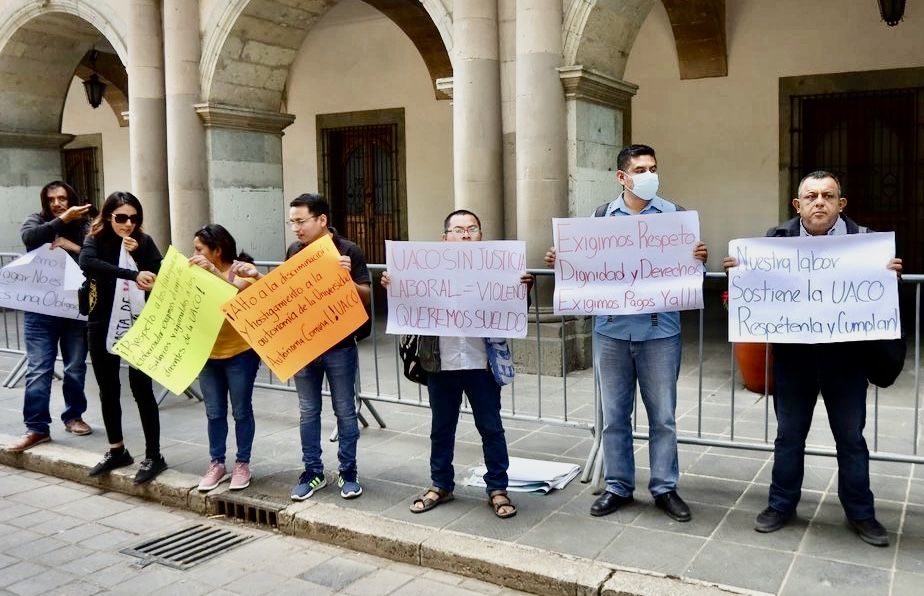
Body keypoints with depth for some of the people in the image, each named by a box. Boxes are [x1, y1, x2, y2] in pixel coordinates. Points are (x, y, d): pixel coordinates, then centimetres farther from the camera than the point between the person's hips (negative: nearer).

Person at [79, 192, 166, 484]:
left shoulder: (144, 242, -2)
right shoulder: (96, 240, -4)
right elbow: (86, 263, -27)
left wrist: (137, 253, -20)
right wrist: (133, 275, -36)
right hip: (102, 325, 2)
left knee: (141, 389, -3)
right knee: (108, 390, 11)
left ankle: (153, 456, 5)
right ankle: (117, 450, 26)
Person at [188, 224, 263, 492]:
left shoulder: (243, 270, -9)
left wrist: (215, 272, -34)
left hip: (240, 353, -5)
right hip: (207, 354, 5)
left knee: (241, 411, 7)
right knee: (214, 413, 11)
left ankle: (242, 464, 20)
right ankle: (217, 464, 24)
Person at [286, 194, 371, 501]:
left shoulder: (349, 251, -8)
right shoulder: (293, 251, 4)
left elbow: (366, 297, -8)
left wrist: (348, 277, -24)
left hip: (339, 346, -4)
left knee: (344, 411, 7)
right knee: (308, 412, 11)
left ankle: (348, 474, 18)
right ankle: (313, 472, 23)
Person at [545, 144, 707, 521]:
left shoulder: (675, 215, 3)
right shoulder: (602, 216, 6)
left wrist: (699, 259, -20)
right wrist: (559, 262, -8)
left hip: (660, 330, -1)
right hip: (611, 330, 1)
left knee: (662, 415, 7)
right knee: (614, 415, 9)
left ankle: (665, 488, 21)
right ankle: (618, 487, 23)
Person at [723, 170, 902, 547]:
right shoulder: (777, 239, -4)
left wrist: (891, 274, -18)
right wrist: (737, 269, -16)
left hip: (845, 355, 0)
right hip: (793, 354, 0)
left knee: (851, 437, 13)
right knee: (789, 435, 14)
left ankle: (860, 513, 30)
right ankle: (781, 505, 29)